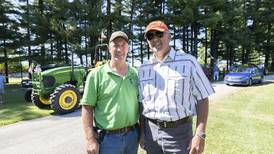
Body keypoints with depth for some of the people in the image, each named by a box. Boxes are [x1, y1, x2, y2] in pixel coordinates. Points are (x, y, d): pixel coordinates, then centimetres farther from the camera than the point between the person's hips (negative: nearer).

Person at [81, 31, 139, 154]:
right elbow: (87, 108, -9)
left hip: (133, 135, 4)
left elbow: (141, 105, 9)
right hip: (107, 137, -3)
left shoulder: (136, 74, 2)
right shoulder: (96, 74, -8)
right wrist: (90, 139, -13)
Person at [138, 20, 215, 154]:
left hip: (179, 131, -3)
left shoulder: (188, 62, -7)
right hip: (150, 131, 4)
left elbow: (202, 99, -7)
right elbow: (142, 103, 9)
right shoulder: (143, 68, 3)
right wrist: (142, 132, 8)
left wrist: (200, 134, -12)